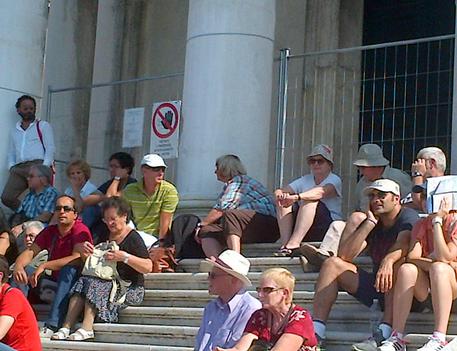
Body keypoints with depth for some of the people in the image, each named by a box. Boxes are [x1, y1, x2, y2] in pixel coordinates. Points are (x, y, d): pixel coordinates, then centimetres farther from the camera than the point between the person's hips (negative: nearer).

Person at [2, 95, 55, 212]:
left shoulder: (43, 126, 13)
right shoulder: (14, 130, 27)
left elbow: (50, 148, 3)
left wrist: (44, 168, -11)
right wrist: (11, 167, 5)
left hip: (37, 165, -4)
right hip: (18, 168, 4)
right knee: (7, 198, -13)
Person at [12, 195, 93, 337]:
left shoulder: (81, 231, -12)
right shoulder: (49, 231, 8)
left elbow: (77, 259, -26)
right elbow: (30, 252, 2)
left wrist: (44, 265, -28)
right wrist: (18, 266, -21)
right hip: (54, 282, 6)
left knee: (69, 269, -36)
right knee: (24, 270, -7)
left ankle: (52, 326, -41)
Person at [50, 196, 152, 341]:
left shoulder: (133, 238, -6)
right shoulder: (105, 236, 16)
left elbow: (148, 267, -16)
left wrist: (125, 257, -26)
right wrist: (87, 250, 2)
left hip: (130, 287, -7)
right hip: (107, 281, 7)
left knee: (95, 285, -28)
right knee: (83, 281, -19)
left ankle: (86, 328, -39)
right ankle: (66, 327, -31)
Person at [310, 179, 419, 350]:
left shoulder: (408, 216, -5)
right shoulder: (372, 223, 11)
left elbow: (403, 245, -28)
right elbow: (344, 255, -3)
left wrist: (388, 260, -49)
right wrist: (370, 223, -5)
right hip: (376, 284, 6)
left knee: (397, 262, -35)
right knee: (332, 263, -4)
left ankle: (384, 334, -45)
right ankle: (316, 332, -18)